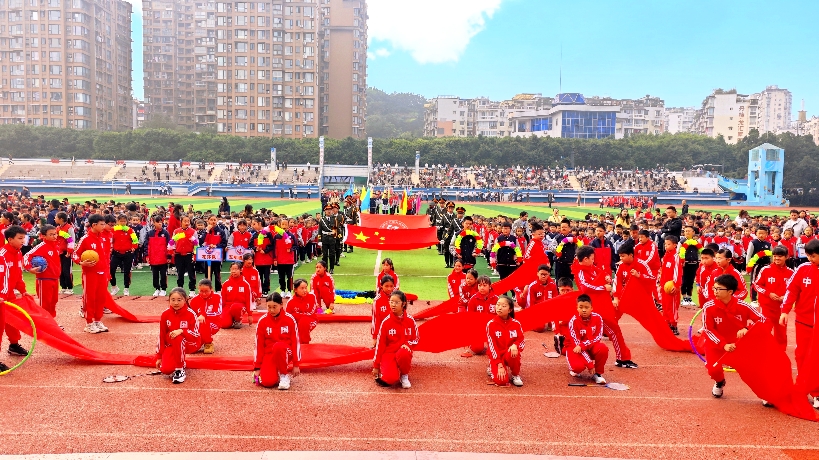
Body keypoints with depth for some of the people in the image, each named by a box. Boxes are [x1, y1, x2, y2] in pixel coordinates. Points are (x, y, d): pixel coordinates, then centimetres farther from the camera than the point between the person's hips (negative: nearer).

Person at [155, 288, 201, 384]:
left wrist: (181, 331, -35)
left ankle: (180, 369, -20)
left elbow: (196, 335, -18)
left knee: (178, 338, -38)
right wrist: (159, 356, 2)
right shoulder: (165, 314, -8)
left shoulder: (191, 314, -17)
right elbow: (162, 336, 1)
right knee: (166, 369, -21)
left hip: (190, 344, -3)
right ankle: (180, 361, 17)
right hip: (172, 344, 3)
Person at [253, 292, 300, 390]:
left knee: (278, 346, -38)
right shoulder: (262, 321, -5)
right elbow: (259, 345, 0)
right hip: (269, 353, 1)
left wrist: (296, 365, -6)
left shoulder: (290, 319, -9)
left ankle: (284, 375, -14)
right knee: (267, 382, -25)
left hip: (285, 353, -1)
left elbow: (295, 342, -4)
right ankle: (276, 373, 12)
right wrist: (257, 367, 0)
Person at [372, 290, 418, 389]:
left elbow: (415, 339, 8)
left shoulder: (410, 320, -3)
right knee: (390, 379, -29)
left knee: (403, 354, -38)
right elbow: (380, 344, -2)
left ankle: (404, 376, -7)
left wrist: (408, 344, -16)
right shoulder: (386, 322, -6)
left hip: (404, 352, 1)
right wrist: (376, 366, 0)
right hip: (388, 353, -1)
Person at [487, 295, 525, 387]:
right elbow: (492, 345, -13)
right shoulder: (491, 324, -11)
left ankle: (515, 375, -6)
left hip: (510, 354, 1)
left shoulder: (516, 324, -4)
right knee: (501, 381, -26)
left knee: (513, 353, -37)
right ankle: (493, 370, 12)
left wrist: (515, 345, -28)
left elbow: (522, 341, -2)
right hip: (496, 357, -1)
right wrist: (500, 365, -20)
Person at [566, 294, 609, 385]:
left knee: (603, 348, -31)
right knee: (579, 366, -34)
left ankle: (597, 373, -7)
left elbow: (598, 337, -15)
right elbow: (577, 343, -23)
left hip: (591, 347, 3)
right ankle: (575, 369, 7)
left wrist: (582, 345, -31)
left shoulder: (597, 318, -13)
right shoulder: (574, 321, -21)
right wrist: (590, 364, -26)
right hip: (577, 348, -3)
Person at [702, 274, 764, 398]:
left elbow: (762, 320, -11)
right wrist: (724, 345, -24)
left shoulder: (742, 306, -17)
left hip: (739, 343, 1)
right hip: (716, 343, -1)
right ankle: (719, 382, 20)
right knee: (714, 370, -19)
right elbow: (708, 330, -13)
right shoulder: (708, 307, -20)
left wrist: (747, 329, -29)